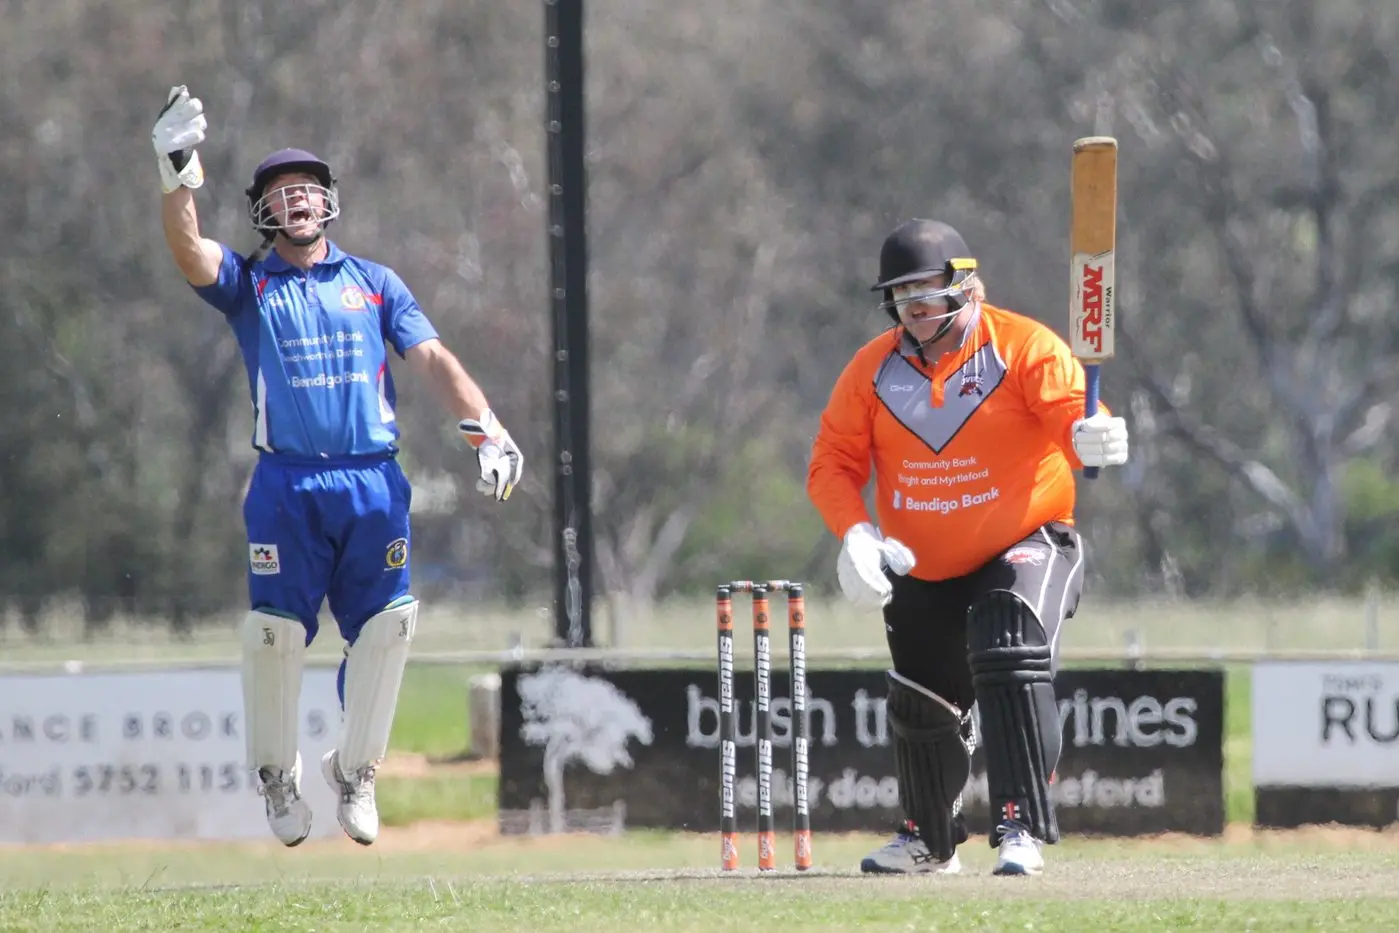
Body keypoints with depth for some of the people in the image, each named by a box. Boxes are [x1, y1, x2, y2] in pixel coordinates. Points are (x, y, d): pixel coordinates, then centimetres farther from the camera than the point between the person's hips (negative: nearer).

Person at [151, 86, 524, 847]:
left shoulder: (374, 284, 17)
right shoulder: (248, 285, 11)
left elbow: (432, 358, 8)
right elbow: (188, 251, -9)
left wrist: (486, 432, -5)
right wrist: (176, 172, -24)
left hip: (373, 482, 2)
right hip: (287, 484, -2)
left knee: (385, 627, -5)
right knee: (275, 632, -8)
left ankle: (355, 769, 15)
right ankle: (277, 776, 12)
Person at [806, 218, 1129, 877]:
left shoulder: (1024, 348, -14)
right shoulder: (873, 369, -2)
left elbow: (1072, 416, -28)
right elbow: (831, 464, -3)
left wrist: (1091, 440, -53)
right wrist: (855, 534, -21)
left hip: (1026, 545, -5)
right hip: (921, 572, 5)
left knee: (1007, 656, -31)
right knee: (919, 709, 16)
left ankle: (1020, 829, -30)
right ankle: (930, 841, 42)